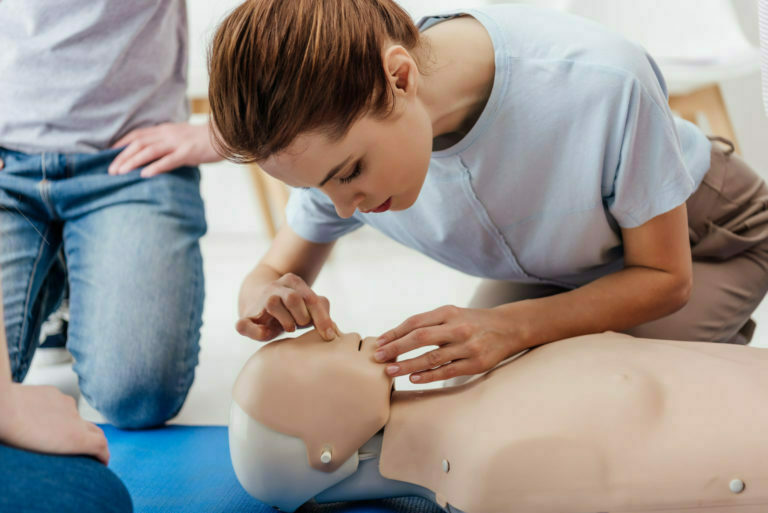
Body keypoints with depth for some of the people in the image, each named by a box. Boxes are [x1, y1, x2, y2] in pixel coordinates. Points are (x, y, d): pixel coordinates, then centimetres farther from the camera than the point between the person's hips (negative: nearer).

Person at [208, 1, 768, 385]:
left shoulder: (603, 83, -43)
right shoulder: (339, 131, -28)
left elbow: (665, 276, -28)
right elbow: (273, 272, -12)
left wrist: (508, 328, -42)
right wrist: (269, 304, -38)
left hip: (696, 237, -4)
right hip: (552, 269, 4)